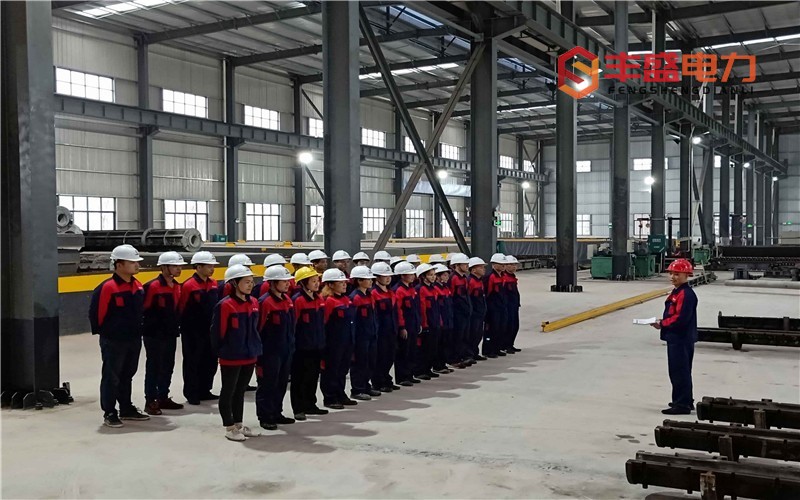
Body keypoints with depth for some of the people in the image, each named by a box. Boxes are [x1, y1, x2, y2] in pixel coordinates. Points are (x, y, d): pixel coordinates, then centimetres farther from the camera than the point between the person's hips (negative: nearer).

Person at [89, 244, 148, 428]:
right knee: (111, 377, 1)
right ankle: (109, 414, 10)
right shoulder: (107, 287, -18)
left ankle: (127, 409, 28)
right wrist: (103, 331, -3)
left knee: (127, 376, 17)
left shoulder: (137, 286, 6)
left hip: (134, 339, 7)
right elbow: (96, 312, -14)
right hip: (113, 341, -7)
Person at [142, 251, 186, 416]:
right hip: (154, 336, -8)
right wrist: (151, 328, -12)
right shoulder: (152, 286, -16)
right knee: (153, 368, 0)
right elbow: (145, 310, -16)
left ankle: (163, 398, 26)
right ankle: (150, 401, 9)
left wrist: (175, 327, 13)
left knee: (168, 367, 14)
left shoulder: (177, 287, 9)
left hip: (171, 334, 8)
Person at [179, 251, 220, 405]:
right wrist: (185, 327, -8)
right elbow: (182, 310, -11)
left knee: (210, 363, 12)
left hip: (210, 331, 7)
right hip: (193, 333, -7)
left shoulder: (213, 284, 7)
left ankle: (204, 391, 25)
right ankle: (191, 394, 14)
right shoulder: (188, 285, -14)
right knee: (192, 363, 4)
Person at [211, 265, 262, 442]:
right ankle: (229, 428, 15)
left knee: (240, 391, 18)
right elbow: (217, 332, -11)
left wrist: (255, 348, 12)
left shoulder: (253, 302, 4)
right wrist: (222, 351, -4)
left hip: (250, 356, 7)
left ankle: (239, 424, 28)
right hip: (231, 358, -7)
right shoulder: (225, 305, -17)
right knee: (228, 392, 6)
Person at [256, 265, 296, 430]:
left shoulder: (287, 300, 8)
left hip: (286, 351, 8)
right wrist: (259, 354, -14)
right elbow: (258, 330, -15)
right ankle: (265, 417, 12)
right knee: (267, 385, 3)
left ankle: (276, 413, 27)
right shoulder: (265, 302, -17)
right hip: (270, 353, -8)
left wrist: (291, 346, 18)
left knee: (281, 384, 15)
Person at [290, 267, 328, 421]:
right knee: (300, 378, 2)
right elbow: (292, 324, -14)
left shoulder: (320, 299, 9)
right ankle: (298, 409, 9)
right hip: (302, 346, -7)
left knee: (313, 376, 15)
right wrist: (292, 344, -13)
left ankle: (310, 405, 26)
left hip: (317, 346, 7)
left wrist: (322, 341, 16)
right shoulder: (297, 300, -14)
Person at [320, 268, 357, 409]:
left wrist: (352, 340, 17)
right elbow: (323, 323, -14)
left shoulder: (346, 299, 12)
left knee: (343, 369, 15)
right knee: (331, 371, 2)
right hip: (334, 343, -8)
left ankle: (340, 395, 26)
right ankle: (329, 398, 10)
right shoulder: (329, 301, -13)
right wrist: (324, 343, -14)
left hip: (347, 341, 8)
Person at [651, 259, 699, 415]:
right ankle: (685, 401, 31)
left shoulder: (686, 294, -19)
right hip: (675, 338, 11)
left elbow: (681, 318, -25)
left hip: (681, 339, -11)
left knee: (680, 372, -5)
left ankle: (682, 404, 1)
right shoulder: (676, 292, 14)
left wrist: (662, 324, -16)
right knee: (678, 371, 19)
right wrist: (663, 322, 3)